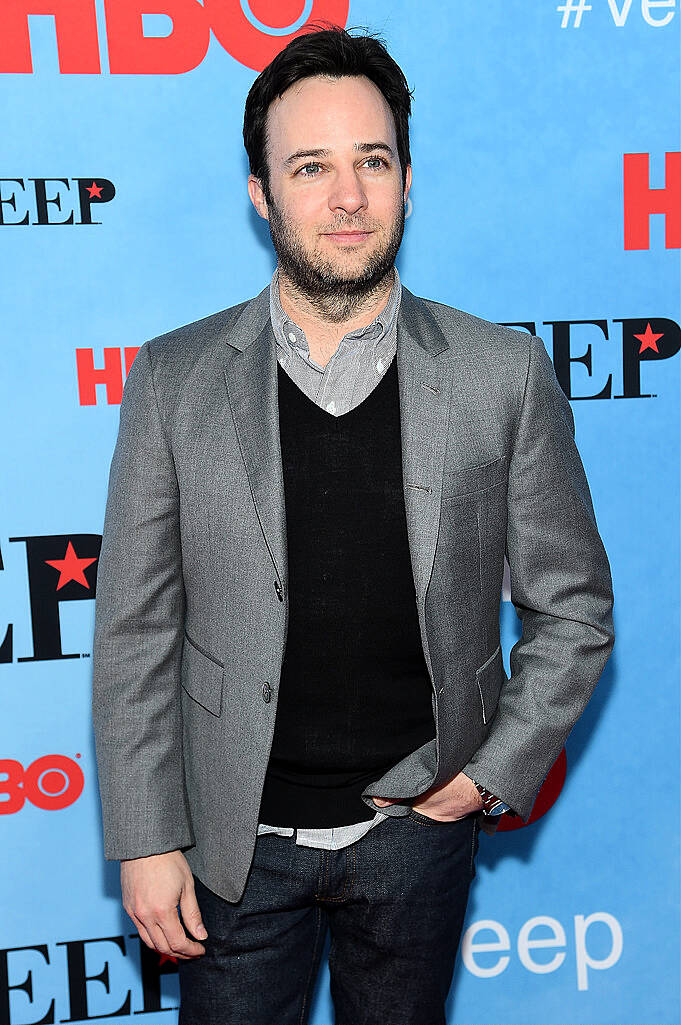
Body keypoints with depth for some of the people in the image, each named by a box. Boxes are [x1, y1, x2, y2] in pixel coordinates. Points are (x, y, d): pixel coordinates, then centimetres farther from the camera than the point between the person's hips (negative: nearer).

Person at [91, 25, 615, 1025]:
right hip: (236, 835, 0)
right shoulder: (173, 377, -6)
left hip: (420, 827, 1)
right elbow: (135, 631, -4)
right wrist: (145, 839, -4)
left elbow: (573, 607, 1)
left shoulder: (505, 372, -7)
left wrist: (498, 770, -5)